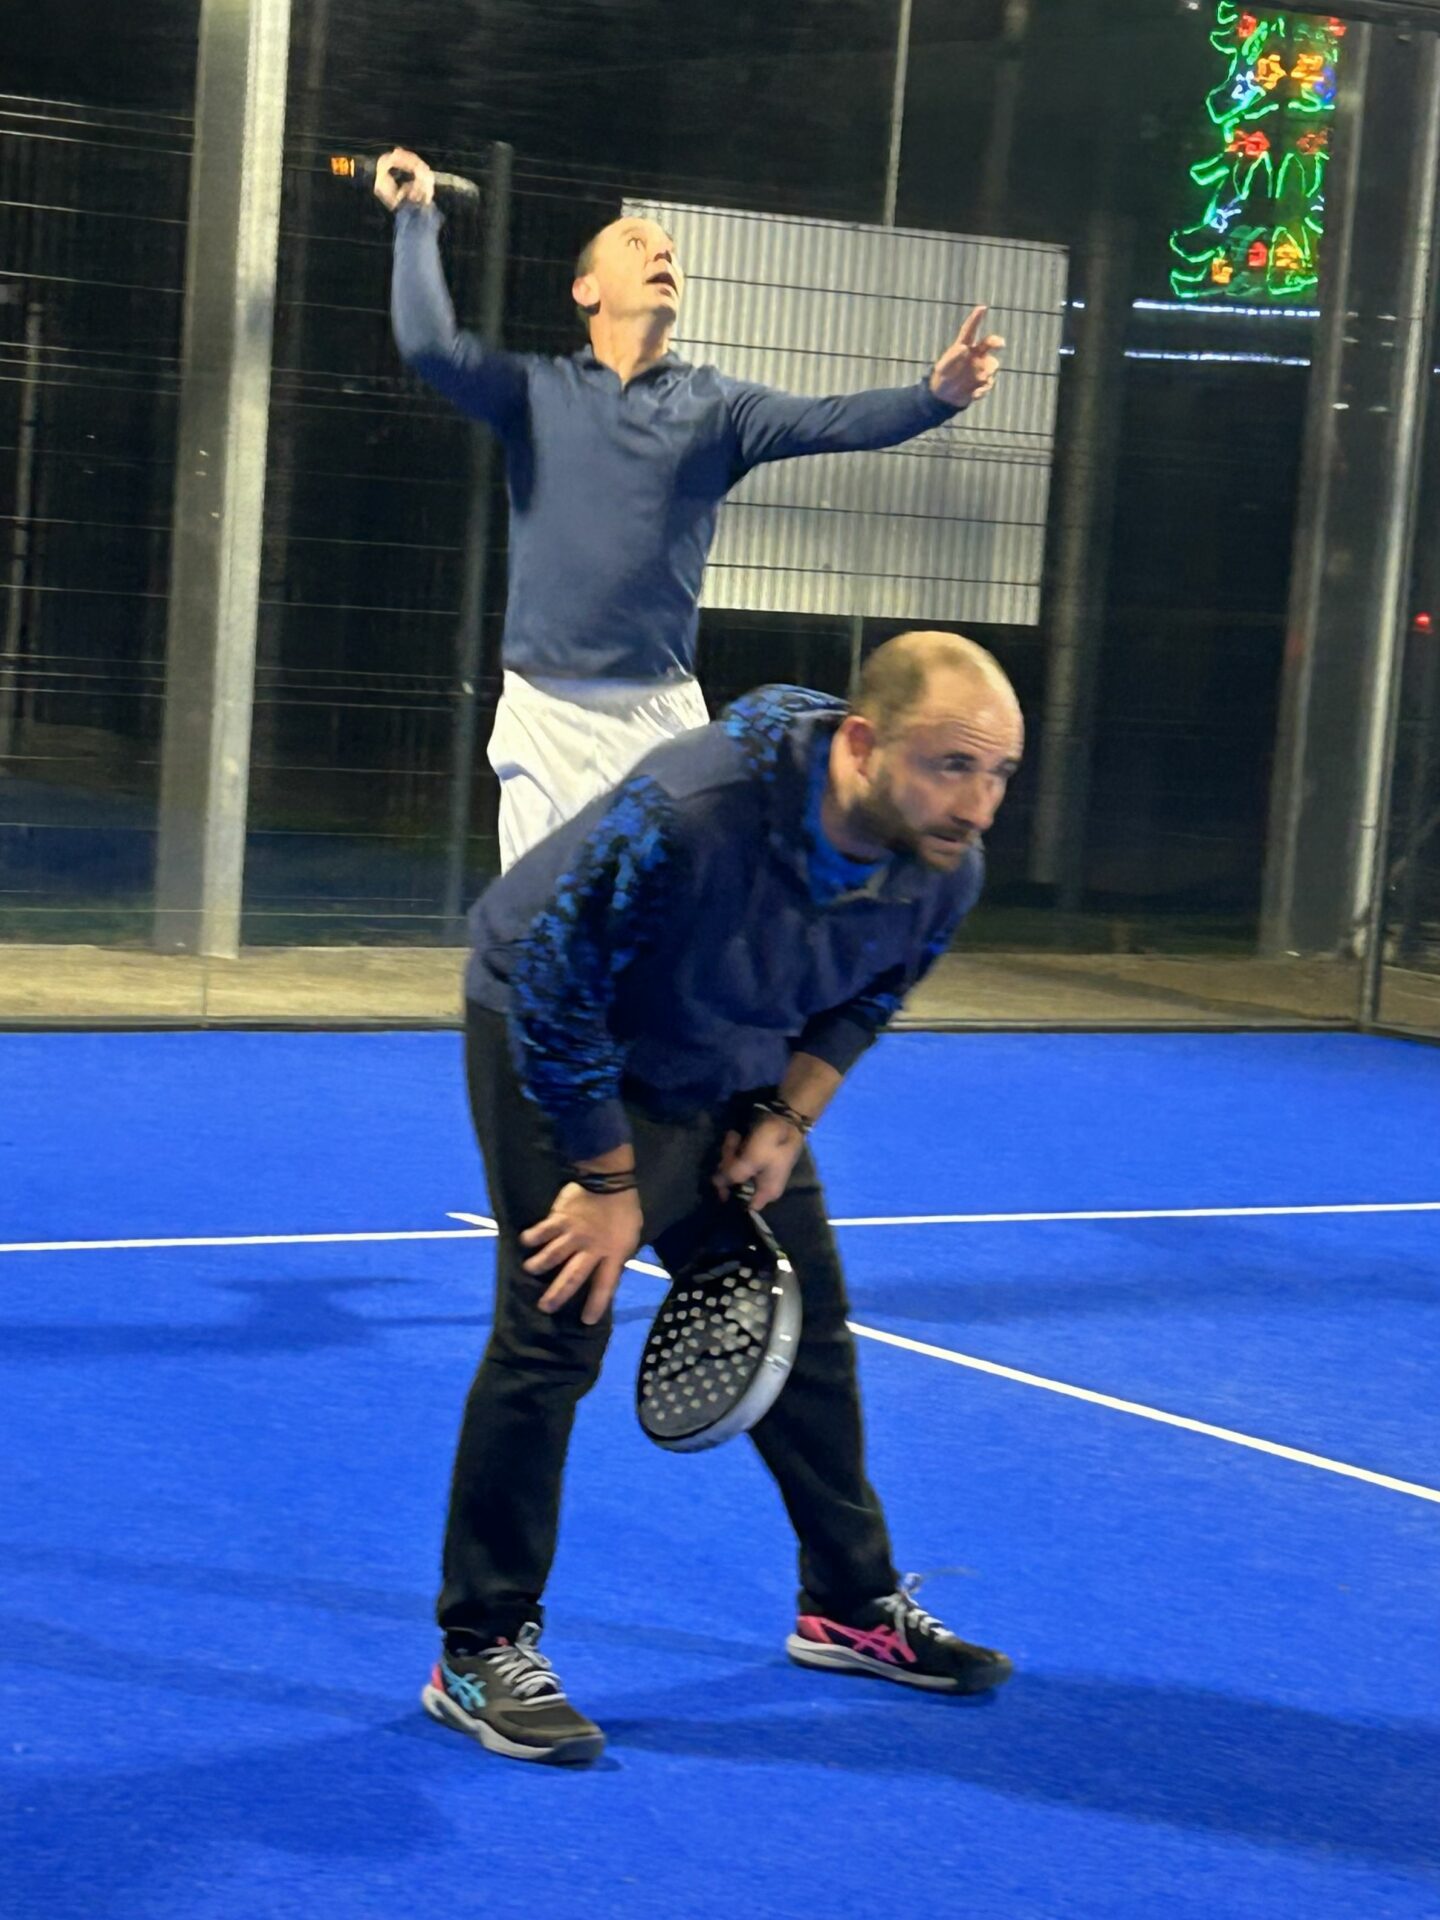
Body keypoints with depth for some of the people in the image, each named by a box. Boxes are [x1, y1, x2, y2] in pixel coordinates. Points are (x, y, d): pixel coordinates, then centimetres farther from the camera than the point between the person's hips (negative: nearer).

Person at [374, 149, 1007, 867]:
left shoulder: (715, 404, 8)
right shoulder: (537, 392, 7)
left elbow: (828, 422, -6)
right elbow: (429, 343, -8)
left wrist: (934, 397, -24)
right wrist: (417, 216, -3)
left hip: (661, 714, 1)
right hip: (544, 710, 0)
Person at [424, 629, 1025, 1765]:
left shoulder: (945, 871, -18)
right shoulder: (688, 817, -39)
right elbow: (557, 994, -28)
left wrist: (788, 1119, -8)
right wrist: (609, 1182, -22)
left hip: (730, 1078, 7)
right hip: (553, 1040, -7)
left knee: (805, 1322, 11)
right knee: (558, 1325, -14)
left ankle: (853, 1605, 28)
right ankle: (482, 1654, -4)